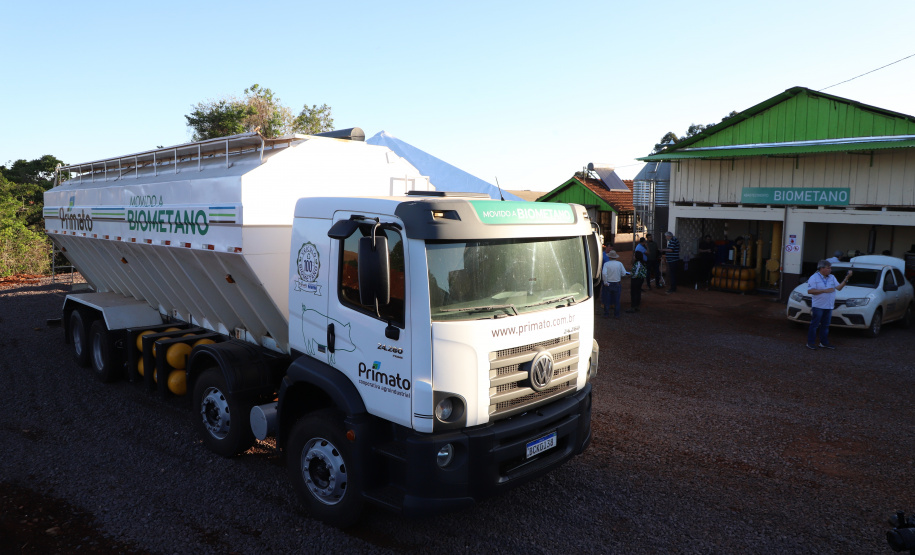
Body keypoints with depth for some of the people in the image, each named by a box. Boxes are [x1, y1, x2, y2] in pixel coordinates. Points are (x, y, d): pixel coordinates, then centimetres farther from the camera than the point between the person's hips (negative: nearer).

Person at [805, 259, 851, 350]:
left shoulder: (832, 277, 14)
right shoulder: (814, 278, -5)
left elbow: (839, 287, 6)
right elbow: (810, 291, -14)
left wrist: (846, 278, -4)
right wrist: (824, 290, -18)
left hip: (828, 307, 6)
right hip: (817, 306, -6)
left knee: (825, 326, 11)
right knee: (814, 325, -4)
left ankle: (824, 343, 19)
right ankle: (810, 343, 1)